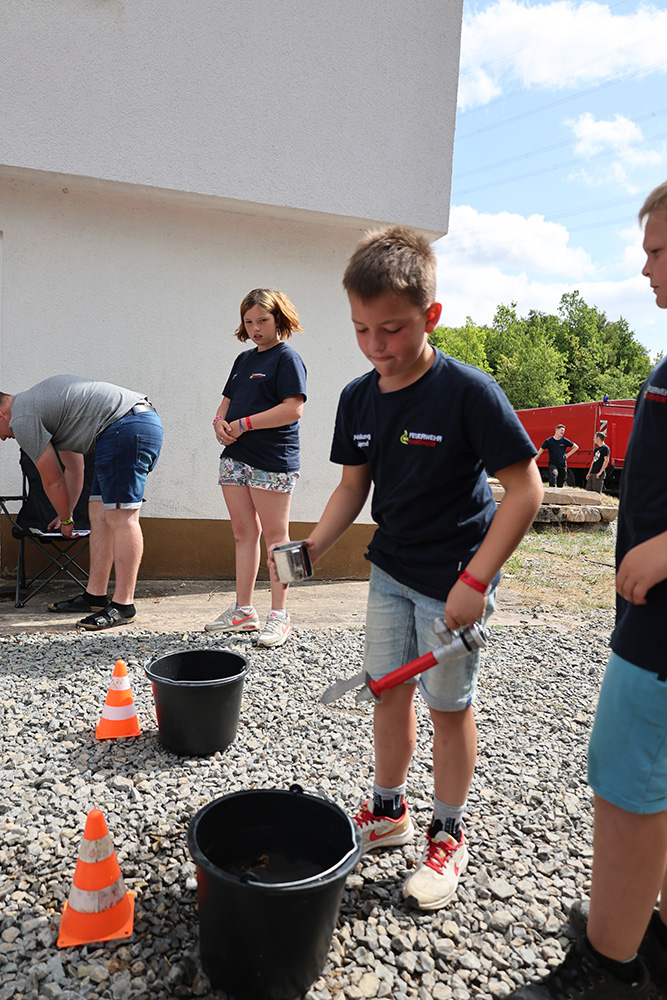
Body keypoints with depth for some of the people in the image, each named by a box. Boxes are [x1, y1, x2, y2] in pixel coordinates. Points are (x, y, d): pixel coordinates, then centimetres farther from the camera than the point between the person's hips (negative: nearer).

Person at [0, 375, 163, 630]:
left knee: (121, 518, -11)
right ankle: (95, 597, 15)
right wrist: (66, 515, 39)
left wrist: (66, 520, 23)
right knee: (99, 514, 10)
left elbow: (53, 481, 5)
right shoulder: (36, 399, 28)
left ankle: (123, 605, -8)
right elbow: (74, 470, 33)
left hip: (126, 426, -10)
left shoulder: (22, 420, -3)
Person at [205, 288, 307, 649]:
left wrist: (244, 423, -16)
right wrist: (220, 422, 2)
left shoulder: (287, 358, -5)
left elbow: (293, 409, -17)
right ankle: (243, 611, 19)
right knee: (243, 533, 10)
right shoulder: (244, 359, 19)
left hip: (272, 459, -8)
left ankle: (279, 615, 6)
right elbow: (228, 400, 25)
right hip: (236, 456, 8)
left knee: (275, 535, -1)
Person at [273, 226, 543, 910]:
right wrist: (313, 546, -9)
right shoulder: (357, 398, -2)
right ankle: (388, 812, 38)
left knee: (449, 705, 9)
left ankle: (448, 835, 31)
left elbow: (525, 488, -19)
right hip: (390, 570, 6)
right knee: (390, 693, 17)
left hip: (454, 577, -5)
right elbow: (353, 485, 7)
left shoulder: (469, 392, -21)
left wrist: (475, 579, -22)